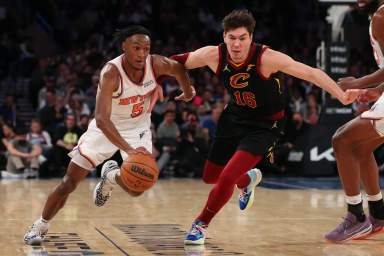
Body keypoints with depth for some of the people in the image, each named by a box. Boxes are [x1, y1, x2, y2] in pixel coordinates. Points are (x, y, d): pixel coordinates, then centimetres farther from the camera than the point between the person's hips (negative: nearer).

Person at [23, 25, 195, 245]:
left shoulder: (156, 64, -23)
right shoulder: (111, 72, -33)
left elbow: (179, 68, 2)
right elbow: (101, 119, -43)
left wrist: (188, 92, 18)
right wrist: (128, 150, -53)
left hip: (138, 127, 3)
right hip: (106, 127, -3)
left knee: (136, 188, -10)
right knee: (70, 181, -4)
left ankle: (112, 176, 26)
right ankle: (41, 225, 17)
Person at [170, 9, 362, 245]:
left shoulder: (266, 58, -30)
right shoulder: (213, 55, -20)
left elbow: (311, 73, -29)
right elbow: (176, 63, -2)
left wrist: (342, 95, -37)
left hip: (264, 125, -5)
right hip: (235, 117, 5)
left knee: (227, 178, -18)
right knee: (210, 177, 18)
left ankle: (201, 224, 8)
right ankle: (248, 180, 51)